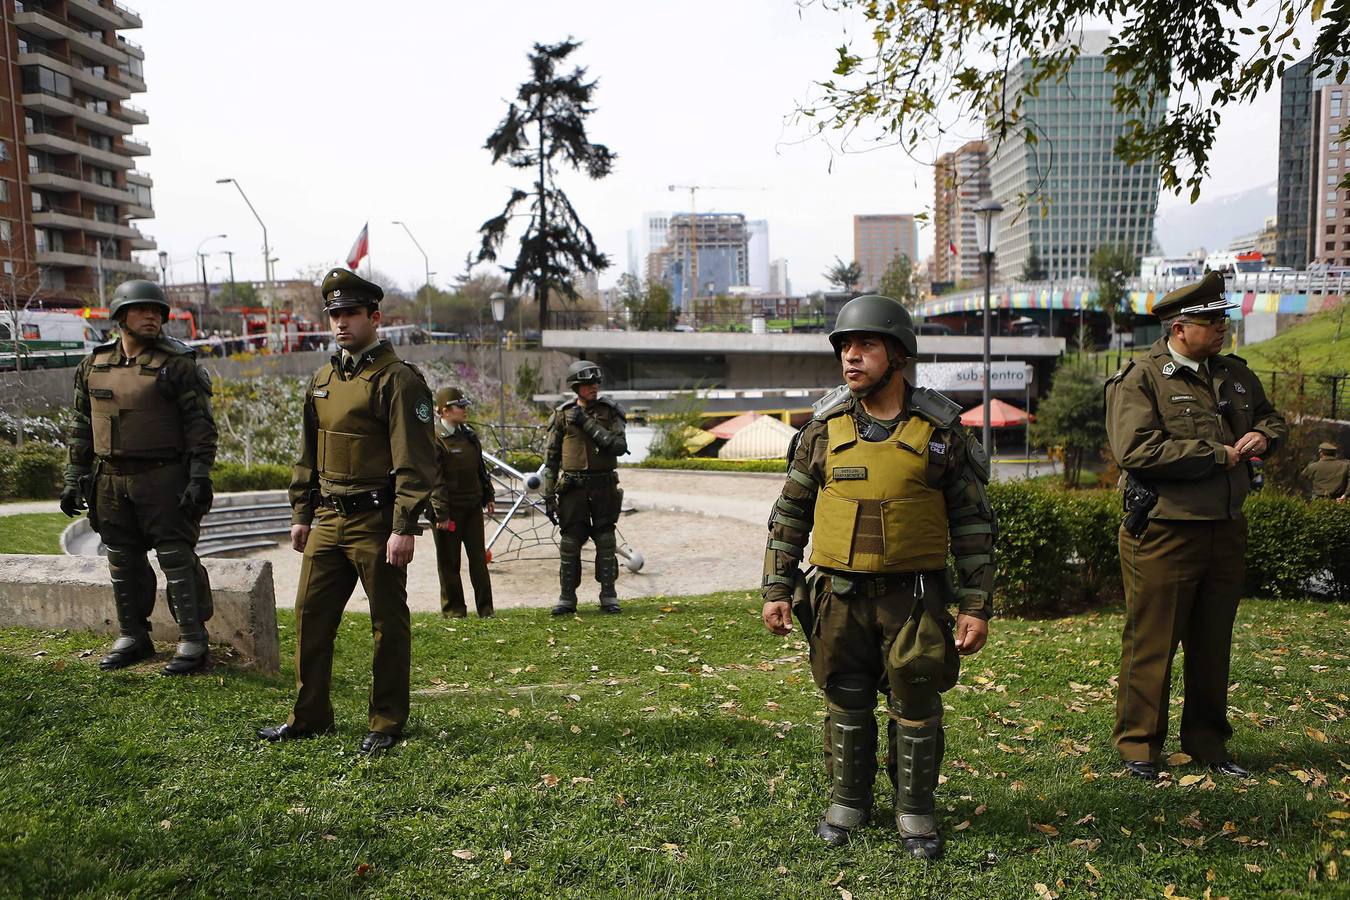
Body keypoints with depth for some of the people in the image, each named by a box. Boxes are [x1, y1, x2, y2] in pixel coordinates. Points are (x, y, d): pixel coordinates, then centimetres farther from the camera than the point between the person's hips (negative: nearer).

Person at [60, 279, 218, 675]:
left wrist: (200, 477, -14)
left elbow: (200, 424, -7)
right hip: (110, 480, 5)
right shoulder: (93, 365, 11)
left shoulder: (177, 364, -4)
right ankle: (132, 637, 25)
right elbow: (82, 426, 17)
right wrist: (74, 479, 13)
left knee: (177, 557, -4)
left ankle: (192, 640, 3)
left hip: (164, 478, -5)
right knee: (123, 561, 12)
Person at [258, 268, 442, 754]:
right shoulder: (322, 379, 13)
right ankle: (309, 716, 26)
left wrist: (404, 527, -21)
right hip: (328, 520, 8)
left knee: (388, 624, 4)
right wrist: (301, 513, 17)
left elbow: (415, 461, -16)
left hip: (376, 522, -7)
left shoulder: (398, 380, -11)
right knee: (311, 614, 11)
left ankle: (388, 723, 17)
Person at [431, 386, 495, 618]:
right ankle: (453, 609, 16)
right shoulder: (435, 439, -11)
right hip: (448, 510, -6)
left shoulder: (469, 435, 12)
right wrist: (439, 512, -21)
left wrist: (488, 497, 20)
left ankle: (485, 608, 12)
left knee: (479, 558, 6)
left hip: (472, 507, 6)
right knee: (449, 562, 5)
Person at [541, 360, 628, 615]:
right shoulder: (563, 415, 3)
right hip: (573, 486, 0)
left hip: (603, 486, 0)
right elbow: (551, 455, 7)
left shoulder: (610, 411, 2)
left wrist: (588, 424, -14)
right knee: (569, 541, 0)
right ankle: (567, 598, 9)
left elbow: (620, 446, -11)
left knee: (606, 541, 3)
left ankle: (608, 596, 12)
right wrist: (548, 491, 2)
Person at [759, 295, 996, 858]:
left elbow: (973, 523, 1)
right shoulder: (825, 429, 3)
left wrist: (977, 606, -3)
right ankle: (848, 802, 29)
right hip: (840, 595, 2)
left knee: (916, 706, 7)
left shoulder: (940, 430, -2)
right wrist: (776, 589, 2)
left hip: (915, 596, -1)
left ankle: (916, 810, 25)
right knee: (846, 705, 11)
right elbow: (790, 513, 7)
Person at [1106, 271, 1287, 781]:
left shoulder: (1235, 375, 12)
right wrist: (1217, 455, -16)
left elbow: (1271, 417, 28)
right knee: (1151, 644, 1)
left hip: (1226, 531, 7)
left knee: (1213, 645, 16)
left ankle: (1207, 743, 30)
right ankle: (1138, 746, 15)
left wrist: (1264, 437, 3)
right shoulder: (1139, 380, -11)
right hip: (1162, 534, -7)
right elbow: (1137, 451, -23)